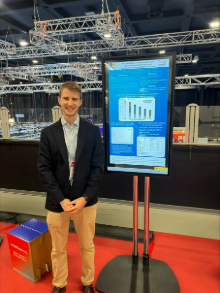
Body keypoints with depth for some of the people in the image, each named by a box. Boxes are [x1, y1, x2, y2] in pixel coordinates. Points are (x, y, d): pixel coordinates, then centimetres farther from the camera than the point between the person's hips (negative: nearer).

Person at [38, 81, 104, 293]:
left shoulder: (93, 131, -2)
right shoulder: (48, 133, -1)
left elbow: (97, 167, -5)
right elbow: (44, 169, -5)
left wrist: (84, 198, -14)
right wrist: (61, 199, -13)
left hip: (86, 201, 0)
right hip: (57, 202, 1)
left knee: (87, 246, 17)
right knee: (58, 249, 18)